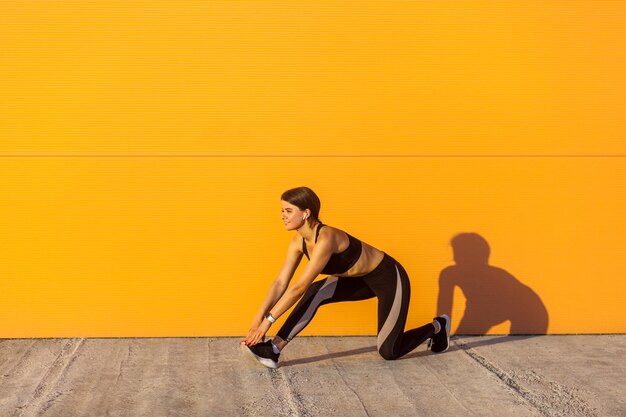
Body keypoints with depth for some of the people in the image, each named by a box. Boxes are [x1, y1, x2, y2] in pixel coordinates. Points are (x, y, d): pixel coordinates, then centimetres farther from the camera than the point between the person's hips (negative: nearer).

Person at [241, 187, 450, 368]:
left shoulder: (326, 238, -34)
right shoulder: (299, 242, -9)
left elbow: (298, 287, -34)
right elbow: (280, 283, -8)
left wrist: (268, 320, -31)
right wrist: (258, 318, -15)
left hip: (390, 278, -7)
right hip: (364, 279, 7)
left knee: (388, 351, -1)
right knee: (315, 292, -16)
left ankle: (437, 326, 25)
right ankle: (273, 351, -16)